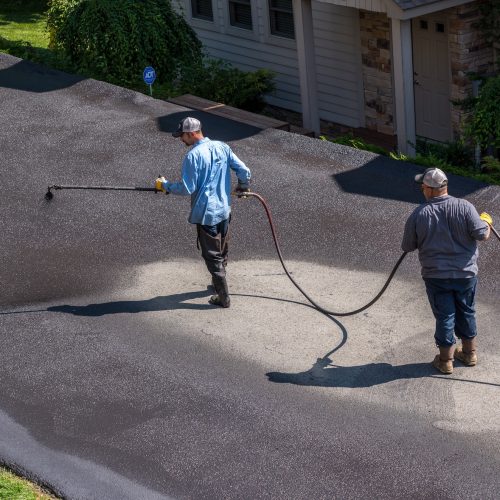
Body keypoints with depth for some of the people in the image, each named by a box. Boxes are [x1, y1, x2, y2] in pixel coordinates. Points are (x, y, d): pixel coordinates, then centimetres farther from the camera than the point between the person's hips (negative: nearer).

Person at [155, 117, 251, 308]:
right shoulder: (222, 147, 0)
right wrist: (243, 187, 21)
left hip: (206, 213, -7)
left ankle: (224, 297, 9)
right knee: (222, 251, 24)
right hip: (224, 210, 7)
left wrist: (165, 185, -4)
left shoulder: (192, 156, -19)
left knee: (212, 255, 5)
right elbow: (244, 171, 0)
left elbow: (187, 188, -19)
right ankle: (218, 283, 43)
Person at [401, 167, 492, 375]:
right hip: (466, 273, 1)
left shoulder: (418, 215, -13)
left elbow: (407, 247, -3)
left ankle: (446, 361, 20)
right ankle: (469, 353, 34)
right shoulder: (464, 207, -14)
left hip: (436, 276, -1)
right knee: (467, 312, 20)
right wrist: (486, 221, 8)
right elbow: (482, 234, -14)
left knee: (444, 316, 10)